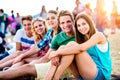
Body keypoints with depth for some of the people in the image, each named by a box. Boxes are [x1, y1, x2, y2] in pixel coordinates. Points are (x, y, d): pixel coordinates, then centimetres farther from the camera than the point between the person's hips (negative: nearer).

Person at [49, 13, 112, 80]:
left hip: (100, 74, -7)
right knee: (63, 48, -7)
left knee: (73, 44, -20)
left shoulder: (98, 35, -5)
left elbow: (81, 48, -22)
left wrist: (58, 52, -23)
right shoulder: (83, 39, 15)